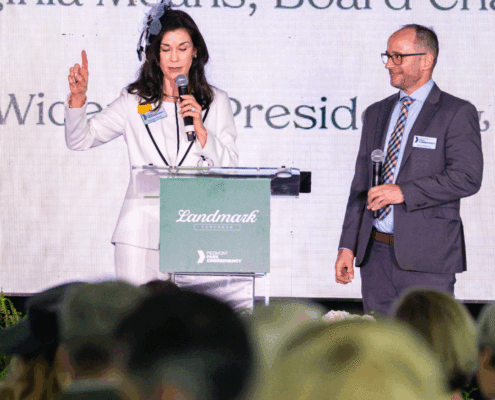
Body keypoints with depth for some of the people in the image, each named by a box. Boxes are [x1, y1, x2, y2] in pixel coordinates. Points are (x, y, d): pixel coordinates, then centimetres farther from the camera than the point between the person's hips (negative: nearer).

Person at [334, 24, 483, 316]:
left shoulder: (457, 113, -2)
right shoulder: (376, 114, 17)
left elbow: (467, 177, -13)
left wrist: (404, 192, -17)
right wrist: (347, 246, 11)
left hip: (426, 258, -6)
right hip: (376, 253, 6)